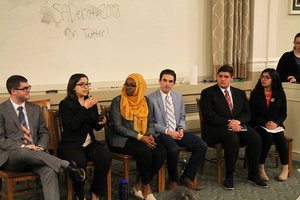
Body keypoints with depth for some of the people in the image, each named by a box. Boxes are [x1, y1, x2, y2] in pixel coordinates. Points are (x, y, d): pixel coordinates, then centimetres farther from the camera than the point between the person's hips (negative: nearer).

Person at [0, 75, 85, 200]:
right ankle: (67, 165, -34)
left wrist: (40, 147, -5)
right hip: (11, 156, -3)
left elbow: (44, 133, 18)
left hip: (35, 154, 3)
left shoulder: (36, 109, 18)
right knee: (24, 152, -39)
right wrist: (22, 147, -17)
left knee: (49, 170, -30)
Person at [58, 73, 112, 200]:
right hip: (70, 145, -5)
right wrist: (85, 108, -18)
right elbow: (72, 125, -18)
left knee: (106, 158, -24)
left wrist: (100, 123, -5)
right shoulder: (65, 104, -3)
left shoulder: (91, 102, 15)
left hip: (89, 143, 5)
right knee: (80, 161, -36)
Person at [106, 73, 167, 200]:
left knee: (162, 152, -21)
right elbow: (118, 127, -11)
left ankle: (139, 187, -9)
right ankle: (146, 189, -12)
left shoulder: (145, 101, 12)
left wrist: (150, 135, -8)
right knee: (145, 152, -32)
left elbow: (150, 122, 15)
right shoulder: (117, 101, -5)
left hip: (143, 137, 6)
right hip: (121, 139, -5)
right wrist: (140, 137, -18)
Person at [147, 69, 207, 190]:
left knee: (202, 146, -14)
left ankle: (187, 177, 0)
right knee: (174, 149, -36)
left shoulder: (178, 96, 13)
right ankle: (173, 180, -9)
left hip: (177, 132, 6)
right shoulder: (151, 99, -5)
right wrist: (168, 131, -15)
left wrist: (181, 129, -2)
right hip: (161, 134, -6)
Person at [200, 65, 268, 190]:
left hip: (237, 125, 5)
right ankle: (229, 176, -22)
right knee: (233, 139, -35)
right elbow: (208, 114, -9)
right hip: (215, 128, -5)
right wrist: (228, 123, -17)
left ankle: (253, 175, -10)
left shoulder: (240, 94, 18)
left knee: (255, 137, -23)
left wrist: (238, 121, -12)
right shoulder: (208, 93, 3)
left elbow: (247, 113, 12)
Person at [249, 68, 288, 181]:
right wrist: (265, 123, -16)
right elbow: (252, 114, -2)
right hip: (258, 125, -2)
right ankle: (261, 168, -21)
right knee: (268, 136, -33)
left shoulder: (280, 94, 7)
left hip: (275, 125, 2)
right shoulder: (255, 93, 2)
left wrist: (276, 123, -13)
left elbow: (283, 114, 7)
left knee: (280, 136, -30)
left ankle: (285, 168, -15)